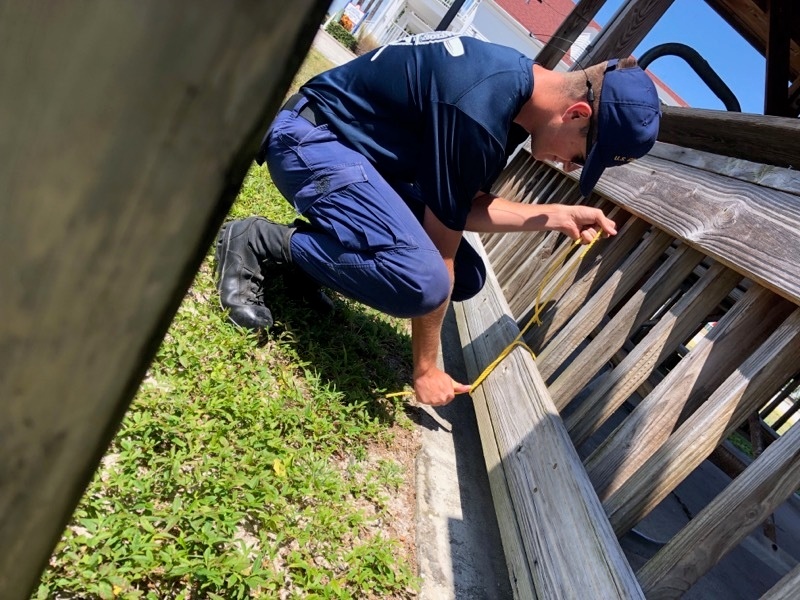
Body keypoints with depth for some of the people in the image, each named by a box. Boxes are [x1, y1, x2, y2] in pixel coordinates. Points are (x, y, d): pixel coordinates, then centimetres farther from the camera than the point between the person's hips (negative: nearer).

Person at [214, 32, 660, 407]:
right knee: (424, 280, -32)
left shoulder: (518, 88, 1)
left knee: (468, 276, 2)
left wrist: (558, 216, -4)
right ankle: (261, 243, -12)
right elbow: (439, 252, -23)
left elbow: (465, 207, 4)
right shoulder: (480, 112, -29)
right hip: (312, 138, -10)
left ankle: (313, 250, 9)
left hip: (367, 149, 10)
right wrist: (426, 370, -11)